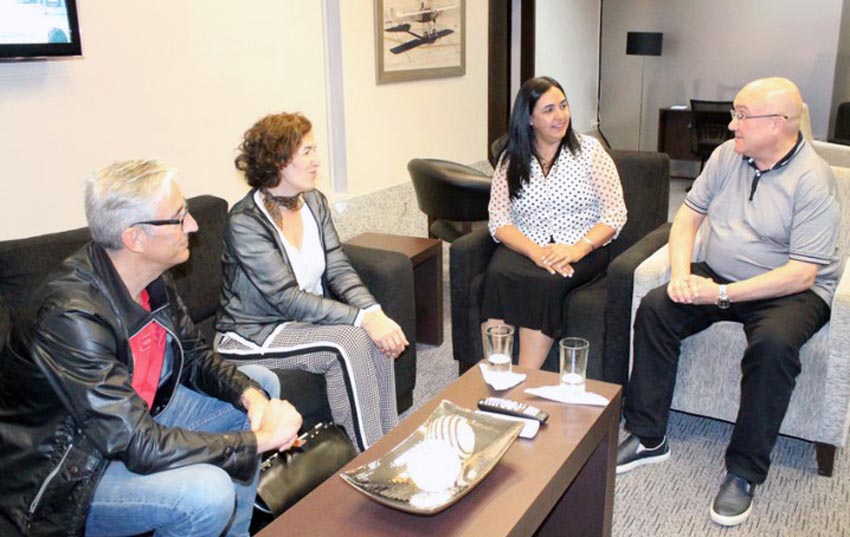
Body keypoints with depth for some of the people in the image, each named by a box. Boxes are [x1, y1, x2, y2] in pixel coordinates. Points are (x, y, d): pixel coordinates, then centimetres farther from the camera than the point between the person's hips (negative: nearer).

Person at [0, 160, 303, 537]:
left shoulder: (150, 278, -8)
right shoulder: (72, 316, -32)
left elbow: (195, 357, 6)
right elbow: (141, 446, -33)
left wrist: (251, 394, -13)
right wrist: (262, 439, -26)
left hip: (135, 423, 9)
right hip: (62, 476, -9)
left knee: (263, 383, 9)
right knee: (207, 491, -32)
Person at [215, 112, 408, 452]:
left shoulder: (314, 201, 2)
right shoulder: (245, 222, -20)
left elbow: (339, 269, -3)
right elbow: (288, 299, -25)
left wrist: (375, 312, -21)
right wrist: (362, 318, -31)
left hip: (307, 319, 7)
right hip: (253, 334, -6)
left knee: (377, 339, -20)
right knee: (348, 342, -28)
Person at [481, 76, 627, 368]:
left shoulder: (589, 150, 6)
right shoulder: (511, 159, 10)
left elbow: (615, 214, -1)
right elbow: (499, 222, -1)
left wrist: (578, 248, -18)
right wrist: (535, 251, -19)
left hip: (582, 251, -1)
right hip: (524, 249, 2)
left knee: (546, 283, -33)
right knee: (497, 276, -31)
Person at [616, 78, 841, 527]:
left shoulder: (813, 181, -16)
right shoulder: (727, 156, 2)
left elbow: (801, 274, -22)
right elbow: (689, 215, 7)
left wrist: (722, 294, -26)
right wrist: (681, 274, -11)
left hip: (789, 291, -5)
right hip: (719, 274, 6)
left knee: (773, 343, -35)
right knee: (654, 308, -16)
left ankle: (744, 473, -16)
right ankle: (647, 438, -6)